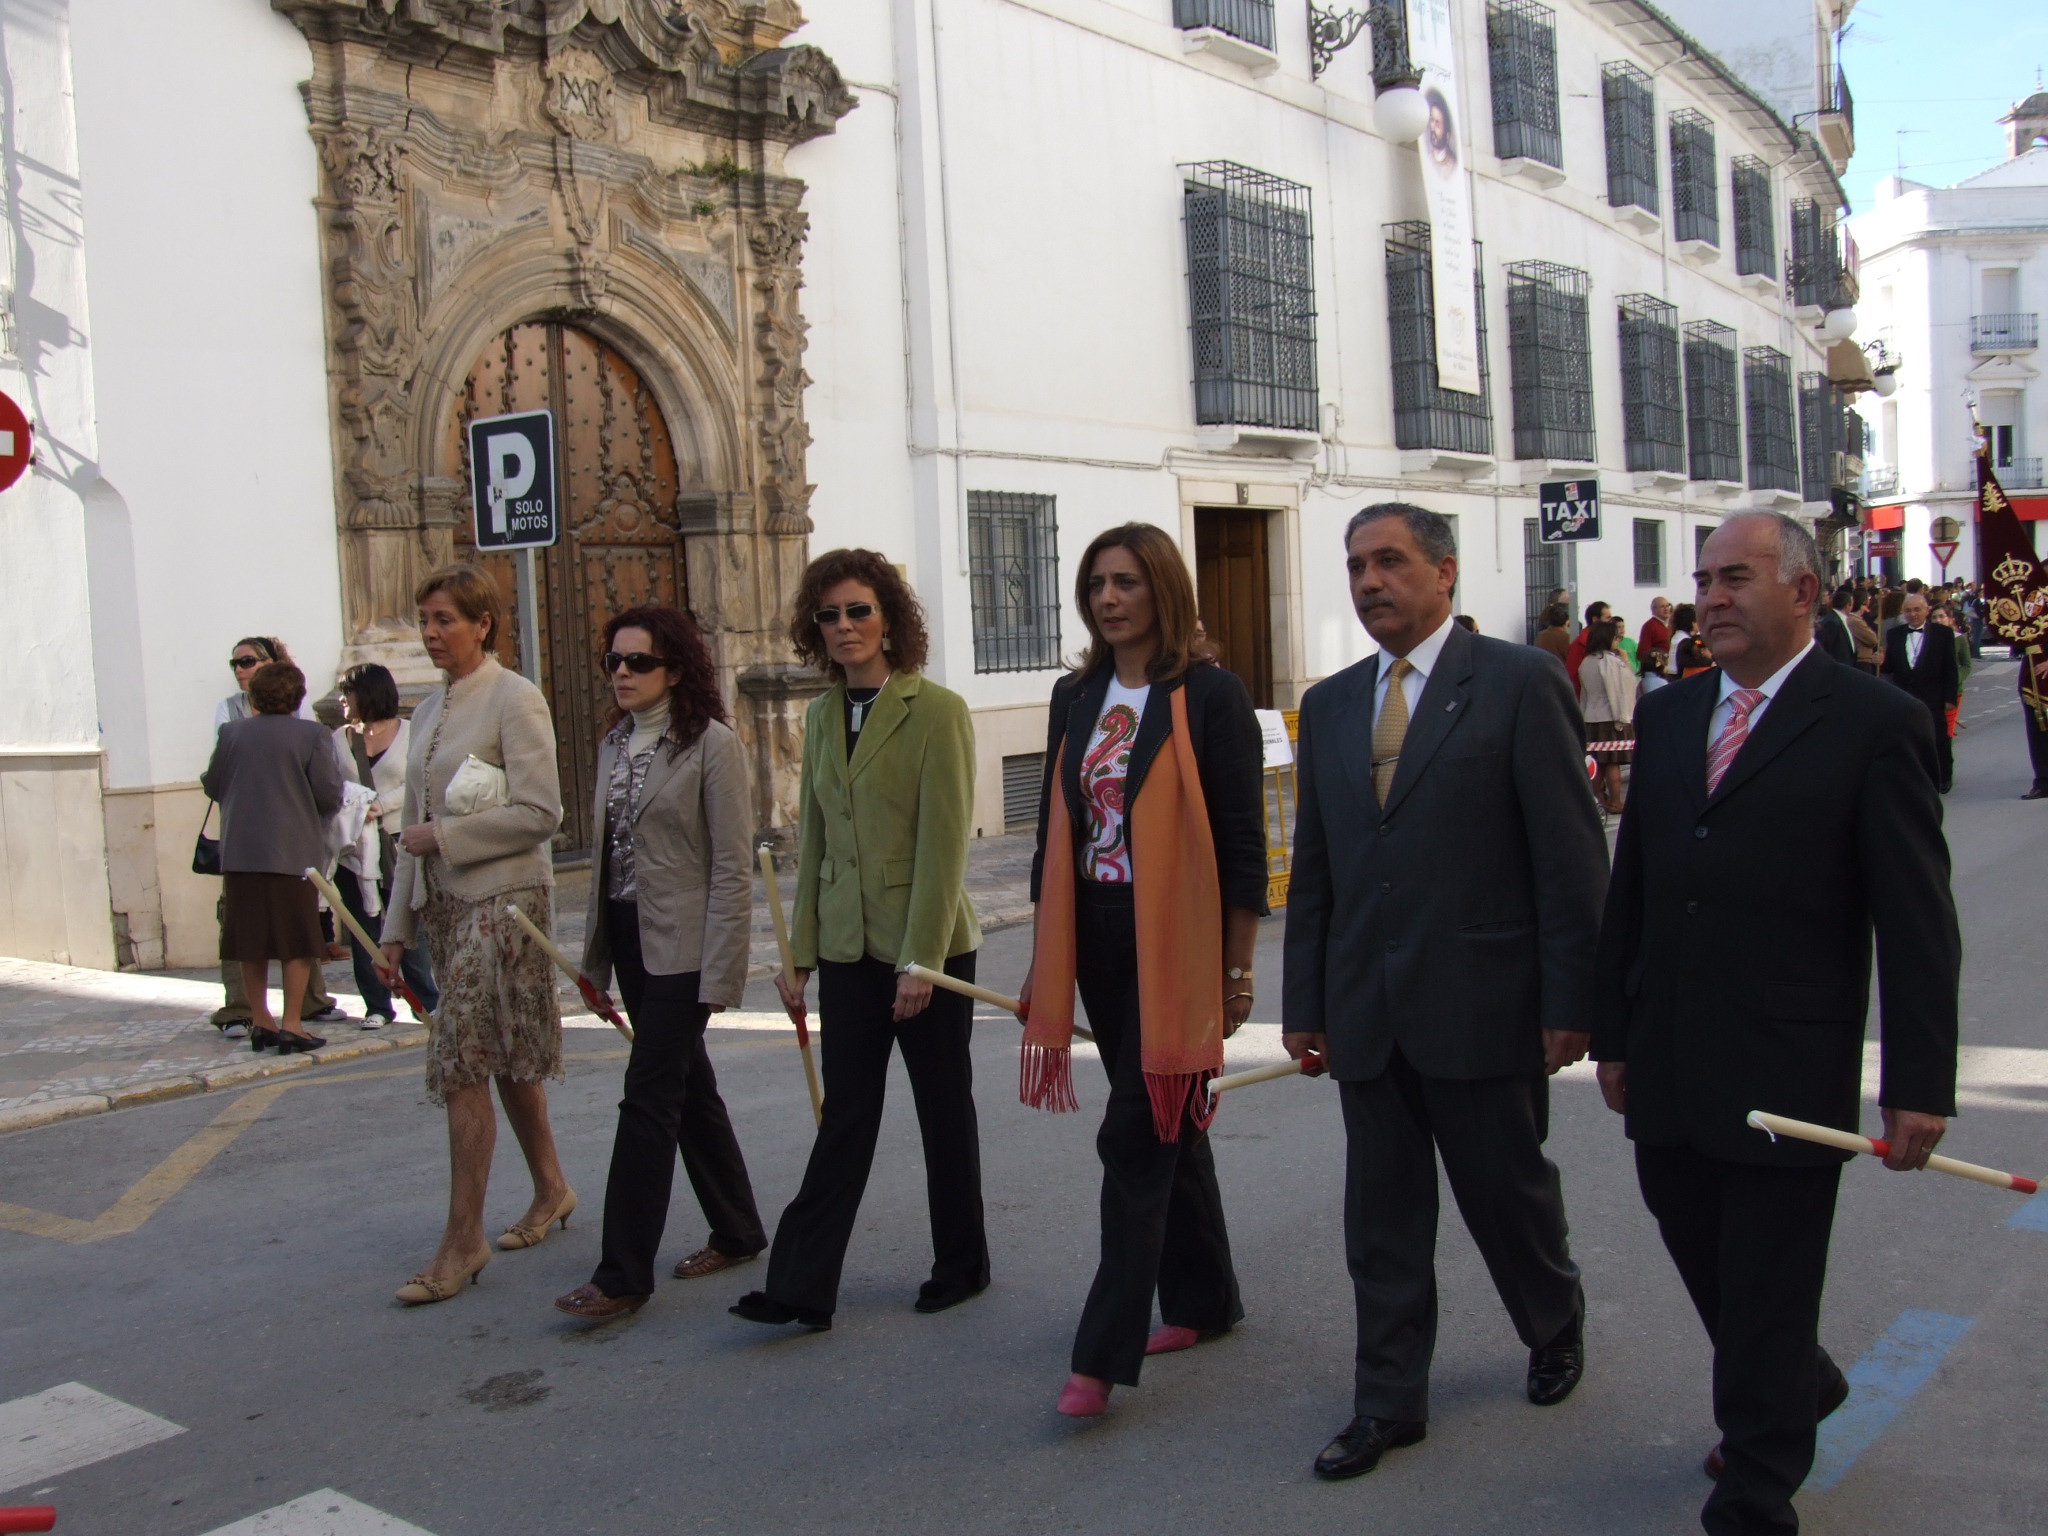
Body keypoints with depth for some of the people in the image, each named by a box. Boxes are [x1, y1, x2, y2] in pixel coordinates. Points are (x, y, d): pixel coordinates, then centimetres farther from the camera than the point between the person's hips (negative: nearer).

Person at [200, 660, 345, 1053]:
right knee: (298, 942, 5)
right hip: (293, 852, -3)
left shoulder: (232, 732, 1)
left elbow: (212, 786, 10)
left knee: (251, 942, 12)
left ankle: (259, 1021, 20)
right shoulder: (311, 734, -8)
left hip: (240, 853, 3)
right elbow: (330, 796, -9)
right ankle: (291, 1024, 4)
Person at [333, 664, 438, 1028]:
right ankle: (377, 1005, 13)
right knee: (362, 928, 5)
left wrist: (380, 805, -19)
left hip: (398, 844, -3)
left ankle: (429, 999, 5)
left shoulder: (409, 733, 1)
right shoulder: (339, 738, 11)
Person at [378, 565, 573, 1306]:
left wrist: (444, 836, -14)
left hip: (502, 899, -8)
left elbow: (540, 813, -16)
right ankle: (551, 1190, 31)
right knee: (502, 1057, 16)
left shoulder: (514, 700, -9)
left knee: (461, 1064, -10)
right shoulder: (430, 709, 14)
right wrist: (398, 924, 15)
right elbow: (416, 823, 17)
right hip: (444, 902, 8)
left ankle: (463, 1238, -2)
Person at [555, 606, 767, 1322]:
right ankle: (738, 1231, 28)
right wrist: (594, 952, 11)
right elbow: (607, 852, 15)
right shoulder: (614, 745, 11)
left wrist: (718, 973, -17)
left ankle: (623, 1274, 0)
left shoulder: (711, 745, -10)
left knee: (648, 1096, -7)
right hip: (630, 939, 8)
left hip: (683, 943, -8)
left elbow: (732, 868, -13)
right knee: (688, 1087, 15)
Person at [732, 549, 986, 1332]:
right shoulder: (822, 715, 9)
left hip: (928, 945, -5)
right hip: (848, 946, 5)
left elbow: (944, 844, -14)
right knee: (846, 1114, 6)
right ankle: (802, 1285, 8)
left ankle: (961, 1264, 25)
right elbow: (813, 841, 12)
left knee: (944, 1107, 9)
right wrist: (801, 952, 9)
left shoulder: (936, 711, -10)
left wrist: (920, 959, -17)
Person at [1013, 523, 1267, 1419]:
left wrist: (1238, 970, -8)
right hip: (1099, 938, 6)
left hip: (1175, 941, -6)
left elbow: (1241, 841, -8)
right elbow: (1055, 829, 13)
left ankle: (1104, 1352, 0)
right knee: (1168, 1120, 17)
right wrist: (1043, 962, 13)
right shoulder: (1075, 697, 9)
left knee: (1137, 1135, -6)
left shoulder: (1208, 696, -9)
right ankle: (1203, 1300, 31)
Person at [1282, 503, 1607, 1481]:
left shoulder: (1519, 684, -6)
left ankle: (1557, 1331, 41)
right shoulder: (1329, 704, 10)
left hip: (1484, 1006, -4)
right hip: (1366, 1014, 4)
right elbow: (1312, 868, 12)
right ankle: (1389, 1403, 25)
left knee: (1509, 1191, 13)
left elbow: (1571, 856, -8)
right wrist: (1305, 1002, 9)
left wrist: (1570, 1003, -11)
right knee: (1381, 1216, 11)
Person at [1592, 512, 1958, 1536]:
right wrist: (1612, 1031, 11)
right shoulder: (1666, 715, 9)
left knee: (1766, 1303, 6)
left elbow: (1917, 924, -9)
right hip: (1667, 1070, 6)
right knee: (1700, 1259, 19)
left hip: (1787, 1078, -5)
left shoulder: (1875, 723, -8)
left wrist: (1919, 1084, -11)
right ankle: (1801, 1387, 47)